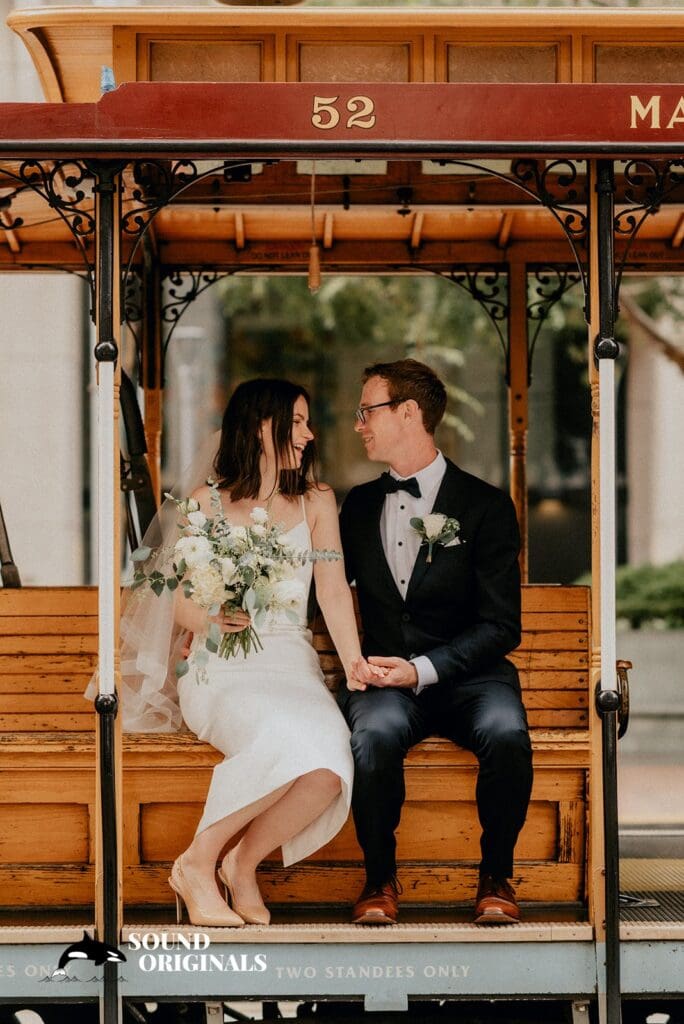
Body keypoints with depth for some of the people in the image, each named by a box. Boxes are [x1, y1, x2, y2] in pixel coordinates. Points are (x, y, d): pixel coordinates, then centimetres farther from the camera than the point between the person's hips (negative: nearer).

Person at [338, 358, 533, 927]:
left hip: (466, 676, -2)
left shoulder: (486, 506, 2)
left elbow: (501, 625, -4)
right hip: (386, 681, 2)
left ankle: (497, 874, -12)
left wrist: (422, 669, -16)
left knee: (505, 731, -35)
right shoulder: (360, 506, 16)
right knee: (375, 731, -35)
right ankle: (381, 876, -15)